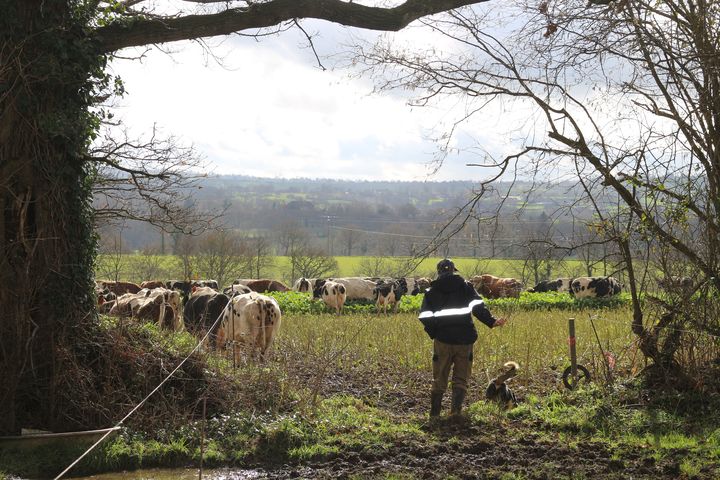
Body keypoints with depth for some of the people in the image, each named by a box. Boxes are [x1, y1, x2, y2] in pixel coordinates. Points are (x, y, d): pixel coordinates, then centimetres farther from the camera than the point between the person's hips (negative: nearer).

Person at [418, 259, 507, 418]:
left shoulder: (432, 291, 7)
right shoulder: (465, 286, 4)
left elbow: (425, 316, -1)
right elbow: (478, 307, -8)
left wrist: (433, 333, 10)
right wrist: (491, 322, -5)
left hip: (443, 339, 1)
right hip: (464, 339, -1)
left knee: (439, 378, 11)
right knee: (461, 378, 8)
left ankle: (434, 412, 12)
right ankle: (456, 409, -8)